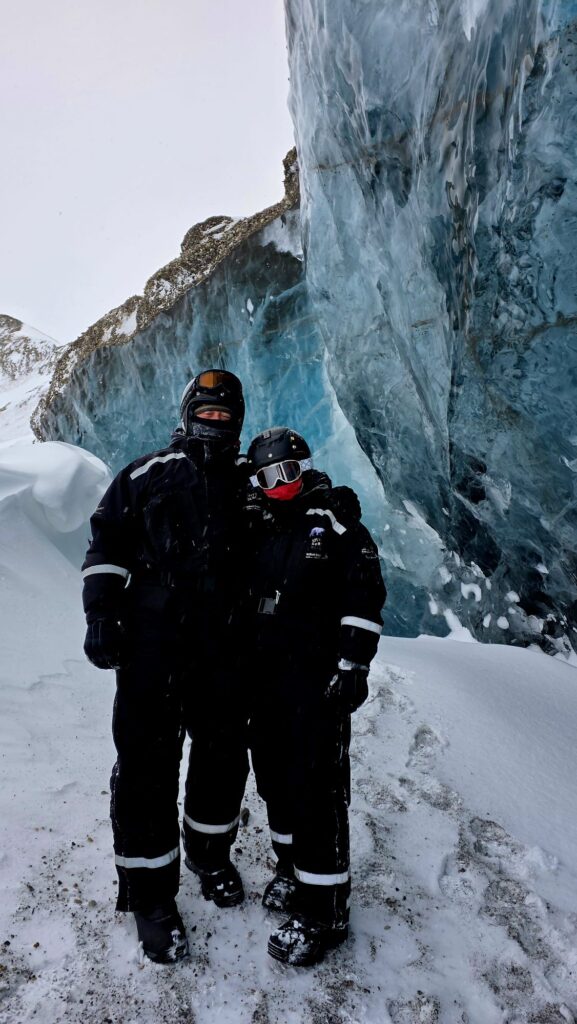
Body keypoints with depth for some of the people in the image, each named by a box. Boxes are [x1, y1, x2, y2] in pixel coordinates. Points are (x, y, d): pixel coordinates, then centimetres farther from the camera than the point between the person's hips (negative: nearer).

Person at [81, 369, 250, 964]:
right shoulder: (149, 474, 5)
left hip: (222, 646, 3)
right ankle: (150, 892, 19)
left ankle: (210, 855, 39)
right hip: (151, 644, -2)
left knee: (224, 757, 13)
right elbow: (107, 542, 2)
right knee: (147, 764, 1)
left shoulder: (247, 484, 11)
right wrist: (100, 614, -7)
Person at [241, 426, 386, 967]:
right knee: (274, 776, 17)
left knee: (316, 790, -4)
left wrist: (353, 665, -14)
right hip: (262, 677, 6)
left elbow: (365, 597, -8)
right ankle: (291, 867, 37)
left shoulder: (337, 523, -5)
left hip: (317, 679, -6)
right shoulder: (255, 528, 11)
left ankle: (323, 909, 9)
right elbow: (236, 592, 18)